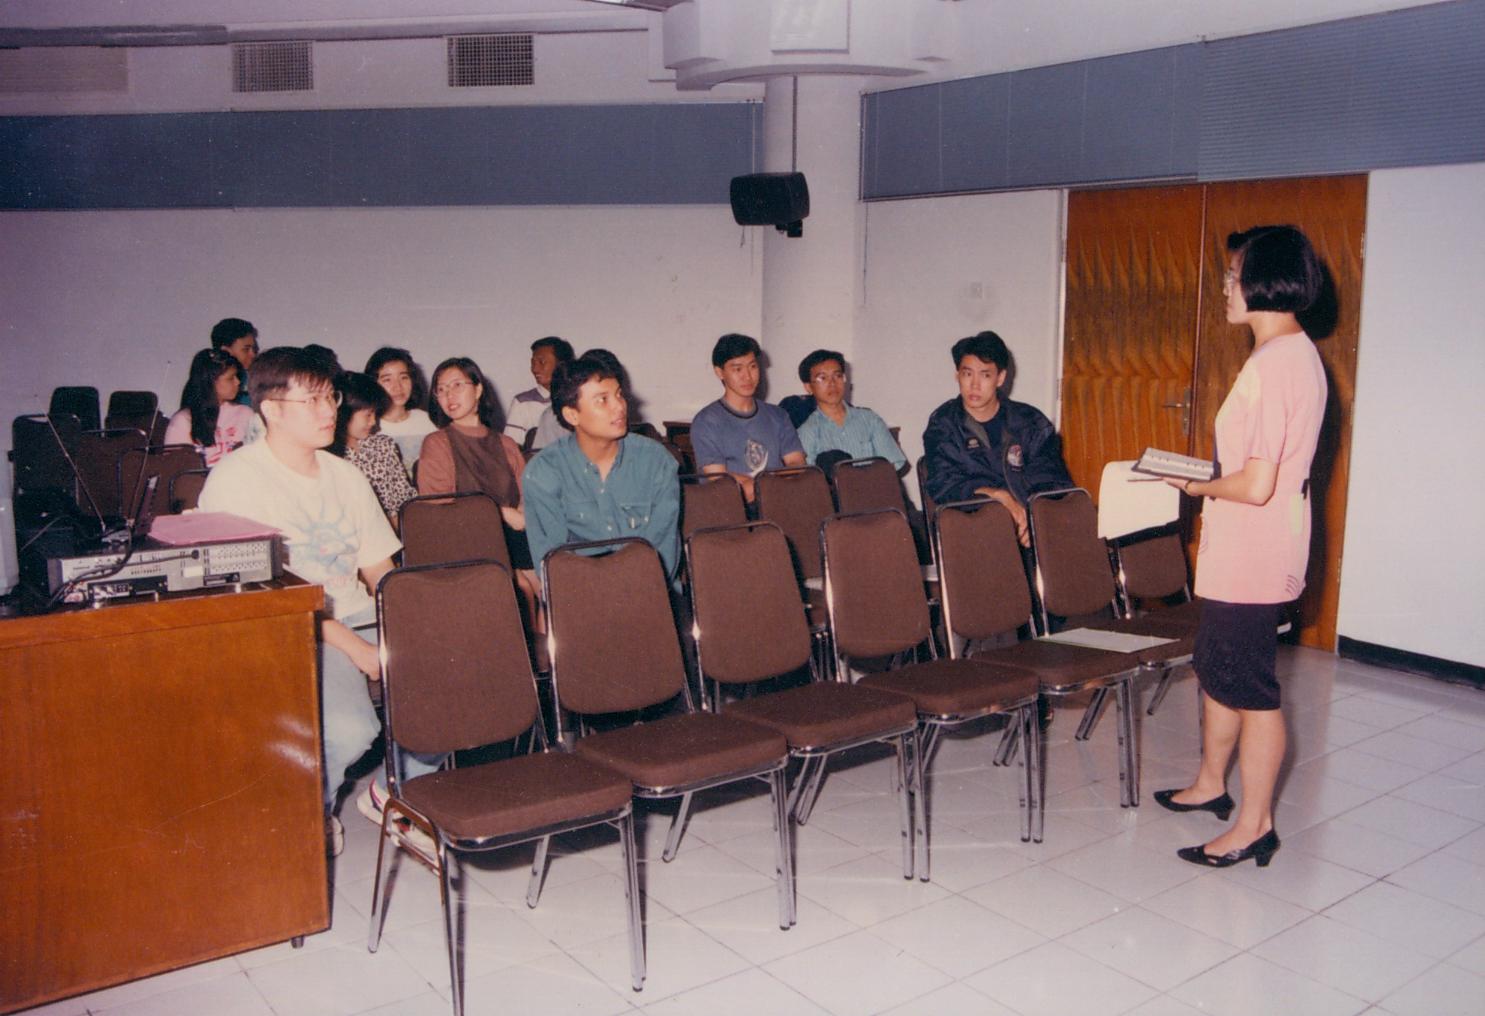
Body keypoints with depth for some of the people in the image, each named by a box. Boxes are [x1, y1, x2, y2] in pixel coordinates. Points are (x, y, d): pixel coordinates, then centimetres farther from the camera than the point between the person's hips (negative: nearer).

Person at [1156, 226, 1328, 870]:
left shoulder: (1270, 365, -23)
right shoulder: (1299, 354, 10)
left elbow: (1256, 485, -26)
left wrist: (1198, 486, -9)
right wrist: (1210, 478, 12)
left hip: (1250, 557, -10)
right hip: (1242, 552, 10)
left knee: (1251, 688, 1)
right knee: (1216, 668, 22)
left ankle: (1254, 824, 15)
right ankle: (1211, 783, 39)